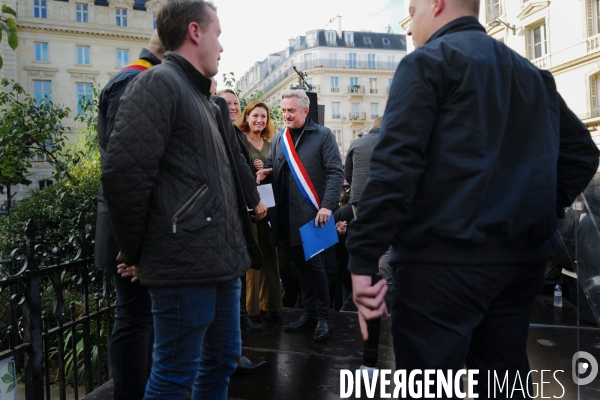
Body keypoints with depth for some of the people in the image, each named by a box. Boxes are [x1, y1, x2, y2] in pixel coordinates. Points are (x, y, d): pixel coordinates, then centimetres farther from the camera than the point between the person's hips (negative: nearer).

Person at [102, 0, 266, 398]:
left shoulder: (201, 97, 21)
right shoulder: (159, 84, -9)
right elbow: (124, 173, -19)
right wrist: (137, 253, -10)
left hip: (222, 260, 9)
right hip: (186, 263, -9)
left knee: (223, 359, 20)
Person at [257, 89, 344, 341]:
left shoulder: (322, 135, -1)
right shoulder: (278, 139, 14)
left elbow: (335, 172, -7)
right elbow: (272, 169, 21)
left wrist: (327, 206, -17)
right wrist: (263, 174, -3)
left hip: (311, 214, -5)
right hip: (285, 215, 5)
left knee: (313, 264, -1)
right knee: (298, 264, 11)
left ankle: (322, 317, 14)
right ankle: (310, 312, 25)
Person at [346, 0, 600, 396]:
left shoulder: (428, 61, -3)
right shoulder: (532, 73, 19)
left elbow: (395, 163, -16)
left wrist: (363, 258, -16)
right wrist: (540, 215, 19)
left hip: (444, 258, -7)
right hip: (522, 257, 8)